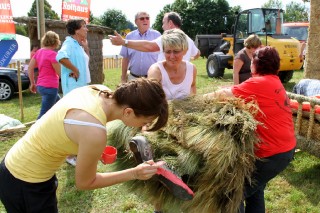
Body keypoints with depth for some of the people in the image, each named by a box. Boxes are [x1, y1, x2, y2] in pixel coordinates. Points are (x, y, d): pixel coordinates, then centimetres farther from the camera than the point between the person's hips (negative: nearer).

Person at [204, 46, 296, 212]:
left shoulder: (260, 83, -18)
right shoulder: (274, 82, 13)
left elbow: (227, 94, -19)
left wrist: (204, 98, -5)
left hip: (272, 152, -10)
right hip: (285, 147, 10)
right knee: (254, 188, 24)